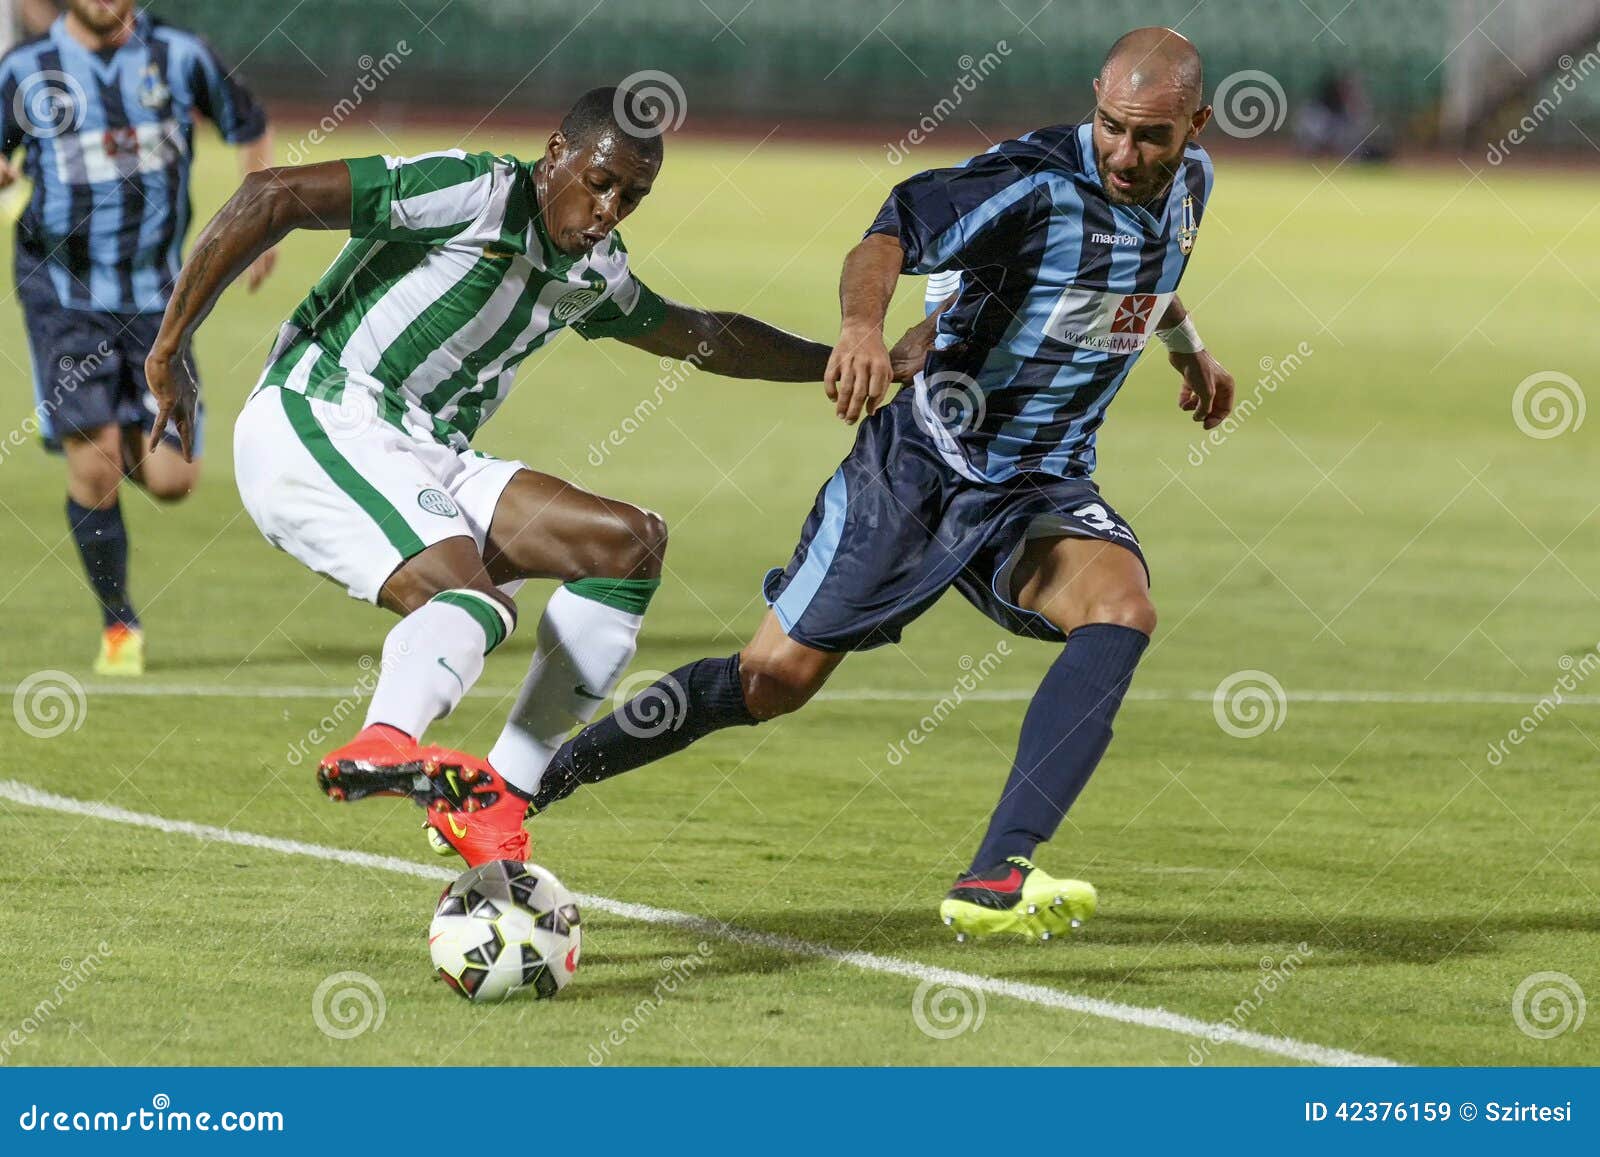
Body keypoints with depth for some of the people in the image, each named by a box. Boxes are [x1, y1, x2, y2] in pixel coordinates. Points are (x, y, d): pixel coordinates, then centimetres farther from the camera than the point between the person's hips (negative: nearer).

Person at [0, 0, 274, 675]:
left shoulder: (178, 57, -1)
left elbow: (248, 127, 15)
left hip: (155, 296, 2)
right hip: (64, 295, -2)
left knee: (171, 481, -3)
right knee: (93, 473, -11)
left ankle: (130, 443, 34)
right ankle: (118, 627, 9)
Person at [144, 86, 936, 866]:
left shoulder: (593, 273, 14)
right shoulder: (474, 192, -14)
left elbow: (704, 337, 34)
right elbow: (273, 197, -19)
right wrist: (171, 347, -19)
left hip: (425, 463, 9)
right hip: (314, 424, -9)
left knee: (631, 543, 0)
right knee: (472, 600, -33)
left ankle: (499, 795, -4)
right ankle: (384, 745, -64)